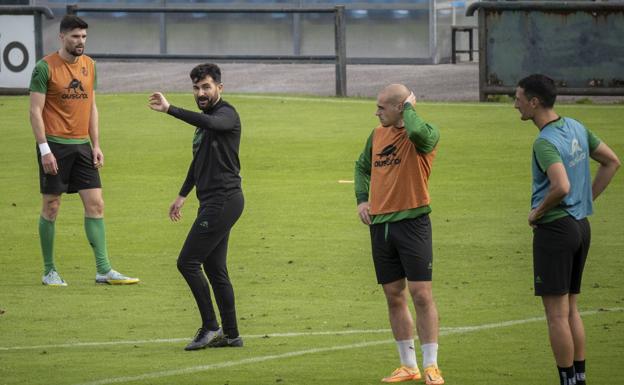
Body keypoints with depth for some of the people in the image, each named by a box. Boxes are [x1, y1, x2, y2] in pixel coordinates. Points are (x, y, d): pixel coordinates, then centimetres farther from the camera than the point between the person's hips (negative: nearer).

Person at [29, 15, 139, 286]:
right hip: (55, 146, -6)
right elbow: (35, 111, -10)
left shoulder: (89, 65, 10)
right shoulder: (45, 67, -8)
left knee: (95, 204, -1)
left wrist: (96, 145, 10)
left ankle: (104, 270, 0)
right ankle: (49, 272, 11)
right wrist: (44, 149, -16)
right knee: (51, 207, 1)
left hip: (82, 145, 6)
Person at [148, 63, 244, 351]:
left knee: (188, 262, -11)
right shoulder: (205, 119, 18)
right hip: (213, 201, 10)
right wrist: (182, 195, 31)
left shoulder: (227, 114, -11)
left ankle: (210, 327, -6)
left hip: (223, 200, -10)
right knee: (214, 268, 11)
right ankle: (230, 334, 15)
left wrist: (170, 110, -41)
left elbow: (209, 122, -36)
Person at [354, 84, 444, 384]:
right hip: (380, 224, 6)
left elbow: (417, 132, -34)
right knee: (394, 297, 10)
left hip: (412, 222, -6)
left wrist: (409, 106, -15)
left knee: (421, 294, -7)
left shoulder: (426, 134, -9)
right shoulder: (378, 135, 10)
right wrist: (362, 198, 13)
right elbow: (362, 165, 28)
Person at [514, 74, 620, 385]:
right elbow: (612, 162, 17)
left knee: (557, 314, -3)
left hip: (554, 228, -9)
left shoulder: (545, 142, -19)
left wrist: (537, 212, -15)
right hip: (581, 225, 9)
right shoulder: (576, 128, 8)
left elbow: (562, 187, -32)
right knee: (571, 310, 15)